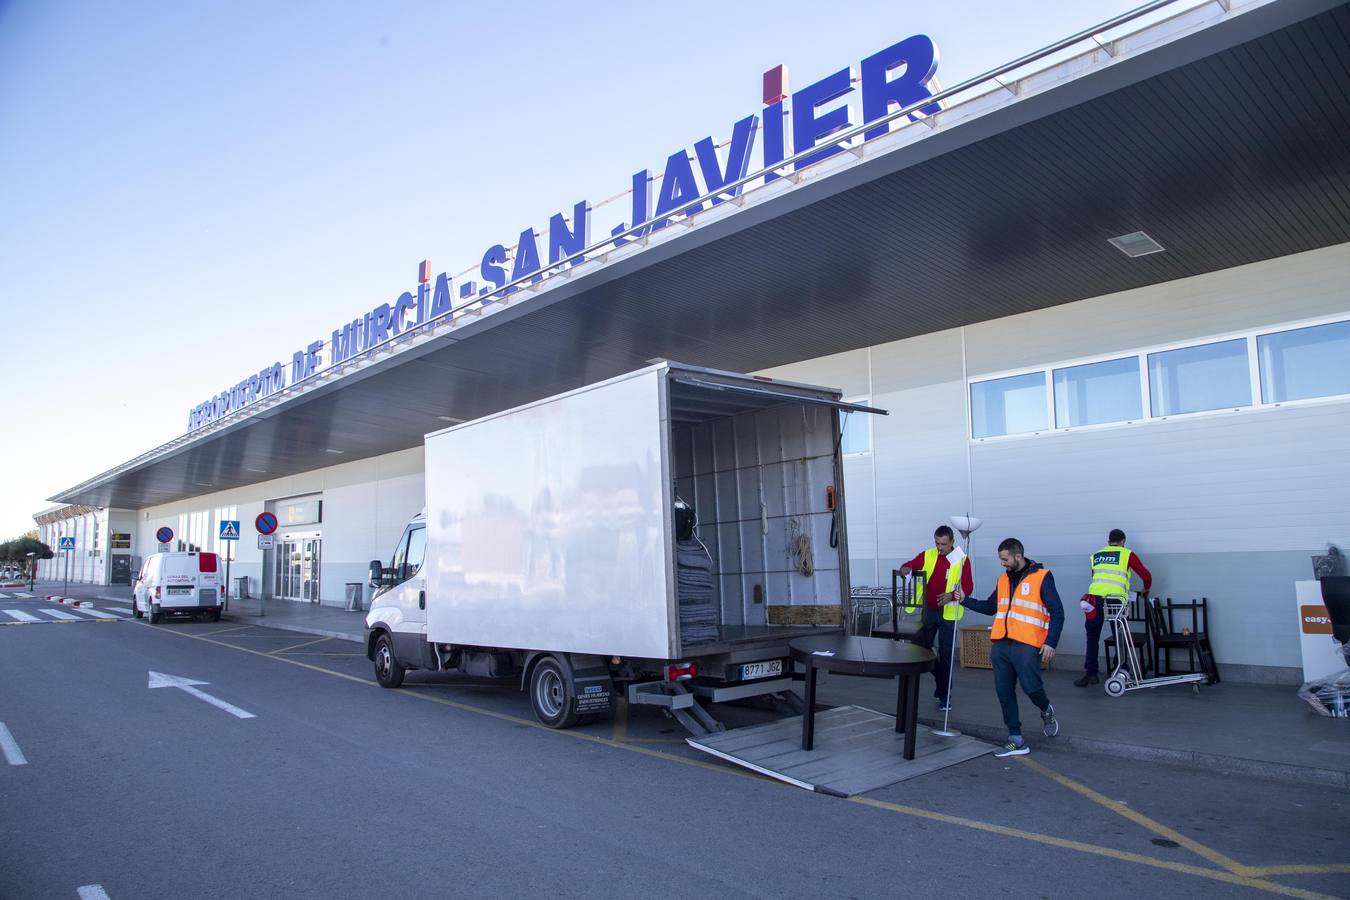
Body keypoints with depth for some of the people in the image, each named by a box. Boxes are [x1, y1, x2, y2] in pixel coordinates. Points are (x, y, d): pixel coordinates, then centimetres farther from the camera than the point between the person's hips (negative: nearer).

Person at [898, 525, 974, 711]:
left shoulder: (961, 560, -7)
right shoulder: (927, 555, 2)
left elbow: (968, 587, -8)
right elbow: (910, 565, 2)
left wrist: (952, 595, -26)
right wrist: (905, 569, -22)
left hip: (948, 613, -4)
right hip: (928, 611, 4)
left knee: (945, 654, 1)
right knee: (921, 648, 9)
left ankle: (944, 694, 12)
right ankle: (940, 680, 30)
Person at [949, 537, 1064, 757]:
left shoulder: (1042, 577, -3)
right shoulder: (1003, 579, 15)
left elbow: (1057, 613, -5)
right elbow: (990, 607, 22)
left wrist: (1051, 642, -13)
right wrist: (964, 600, 12)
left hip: (1026, 645, -6)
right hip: (1000, 645, 6)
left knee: (1031, 687, -9)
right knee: (1004, 692, 6)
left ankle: (1046, 711, 28)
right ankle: (1016, 740, 16)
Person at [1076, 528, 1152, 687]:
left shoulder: (1096, 556, 21)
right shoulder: (1127, 554, 12)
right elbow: (1146, 575, 11)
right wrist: (1146, 589, 31)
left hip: (1094, 599, 2)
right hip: (1115, 600, -2)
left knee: (1092, 638, 13)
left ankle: (1090, 673, 12)